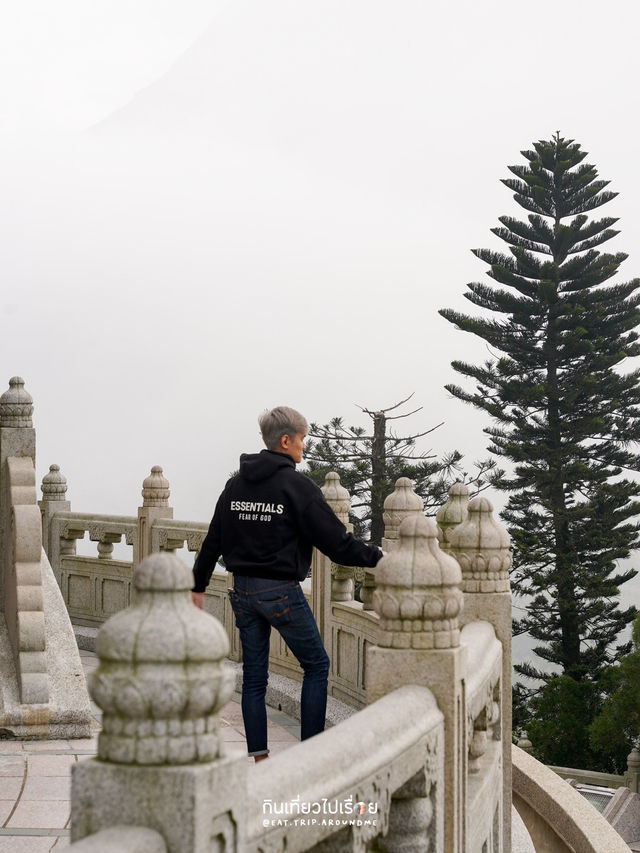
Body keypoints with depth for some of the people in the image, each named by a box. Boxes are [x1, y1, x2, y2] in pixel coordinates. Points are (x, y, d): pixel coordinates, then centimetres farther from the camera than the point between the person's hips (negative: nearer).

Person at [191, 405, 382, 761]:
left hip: (243, 591, 6)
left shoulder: (236, 485, 8)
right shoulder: (298, 487, -11)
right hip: (282, 592, -6)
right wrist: (376, 556, 0)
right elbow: (336, 542, -12)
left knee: (254, 677, 11)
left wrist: (198, 585, 22)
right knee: (316, 666, 9)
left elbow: (213, 541, 14)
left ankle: (258, 756, 12)